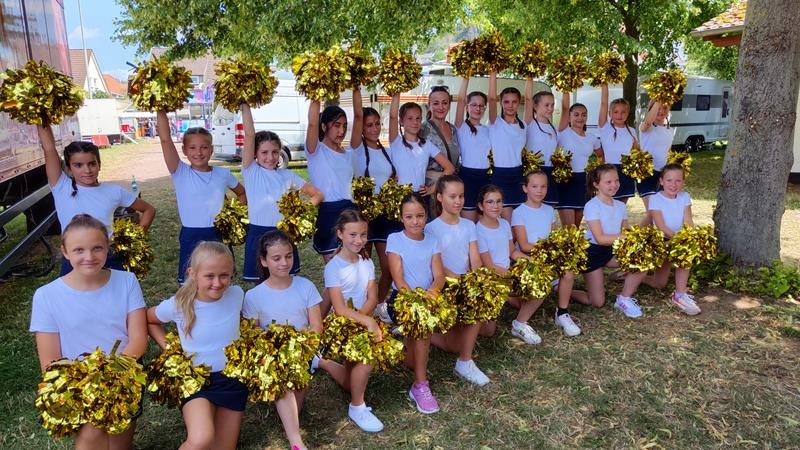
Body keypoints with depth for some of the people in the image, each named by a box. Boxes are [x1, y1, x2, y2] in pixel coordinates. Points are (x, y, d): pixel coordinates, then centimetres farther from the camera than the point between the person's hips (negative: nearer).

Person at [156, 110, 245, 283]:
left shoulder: (223, 174, 1)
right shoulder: (180, 174, -5)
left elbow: (242, 194, 18)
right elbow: (165, 140, -16)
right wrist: (161, 111, -25)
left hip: (219, 236, 2)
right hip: (191, 238, -2)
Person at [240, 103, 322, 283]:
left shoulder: (287, 175, 5)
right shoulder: (250, 172, -2)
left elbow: (317, 194, 9)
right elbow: (249, 134, -10)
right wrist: (245, 104, -14)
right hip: (258, 235, -2)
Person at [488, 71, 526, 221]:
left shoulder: (523, 125, 10)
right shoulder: (496, 123, -5)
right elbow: (491, 98, -19)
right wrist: (493, 72, -22)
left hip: (518, 175, 5)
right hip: (500, 176, -4)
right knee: (508, 221, -5)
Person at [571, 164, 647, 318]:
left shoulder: (620, 206, 3)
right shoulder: (592, 206, -17)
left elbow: (624, 233, 2)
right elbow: (600, 238, -24)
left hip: (612, 251, 6)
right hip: (592, 252, -6)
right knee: (598, 302, -5)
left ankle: (624, 299, 0)